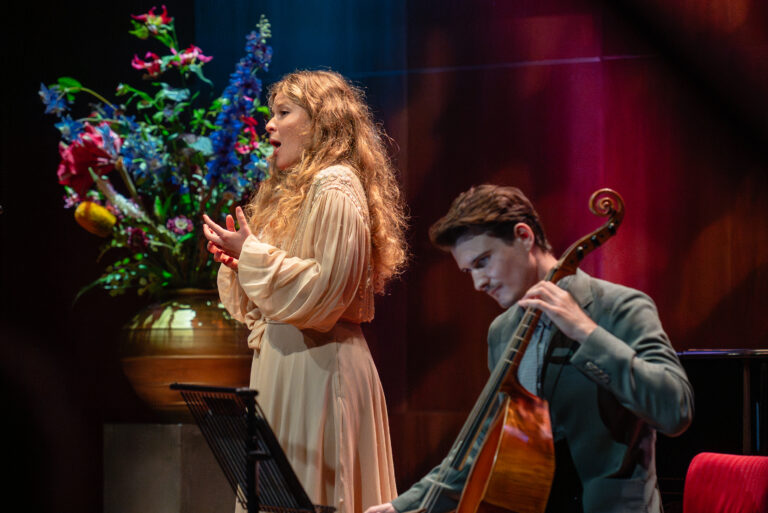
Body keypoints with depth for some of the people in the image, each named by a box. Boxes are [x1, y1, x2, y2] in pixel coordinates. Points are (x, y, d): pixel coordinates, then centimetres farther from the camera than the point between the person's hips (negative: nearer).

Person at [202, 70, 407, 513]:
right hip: (283, 357, 9)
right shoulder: (290, 189, 19)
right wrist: (238, 260, 4)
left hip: (319, 363, -9)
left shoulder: (336, 189, -10)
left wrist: (254, 255, -15)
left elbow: (326, 289, -19)